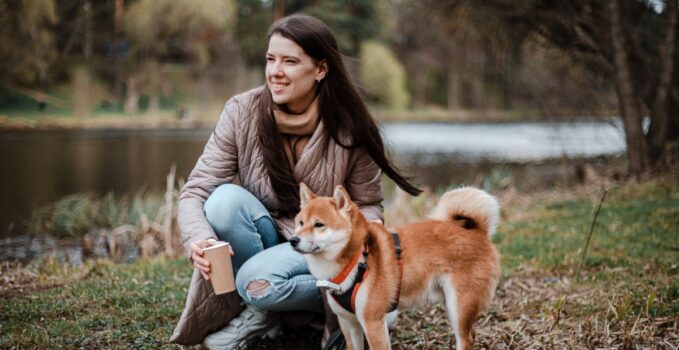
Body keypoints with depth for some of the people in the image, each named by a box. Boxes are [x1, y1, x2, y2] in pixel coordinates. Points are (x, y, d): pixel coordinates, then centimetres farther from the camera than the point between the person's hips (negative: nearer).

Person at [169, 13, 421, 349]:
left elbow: (367, 207, -3)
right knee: (225, 198, -28)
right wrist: (199, 239, -38)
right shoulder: (242, 112, -13)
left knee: (258, 280, -33)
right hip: (266, 240, 3)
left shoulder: (350, 129, -14)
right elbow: (195, 192, -15)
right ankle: (264, 300, -11)